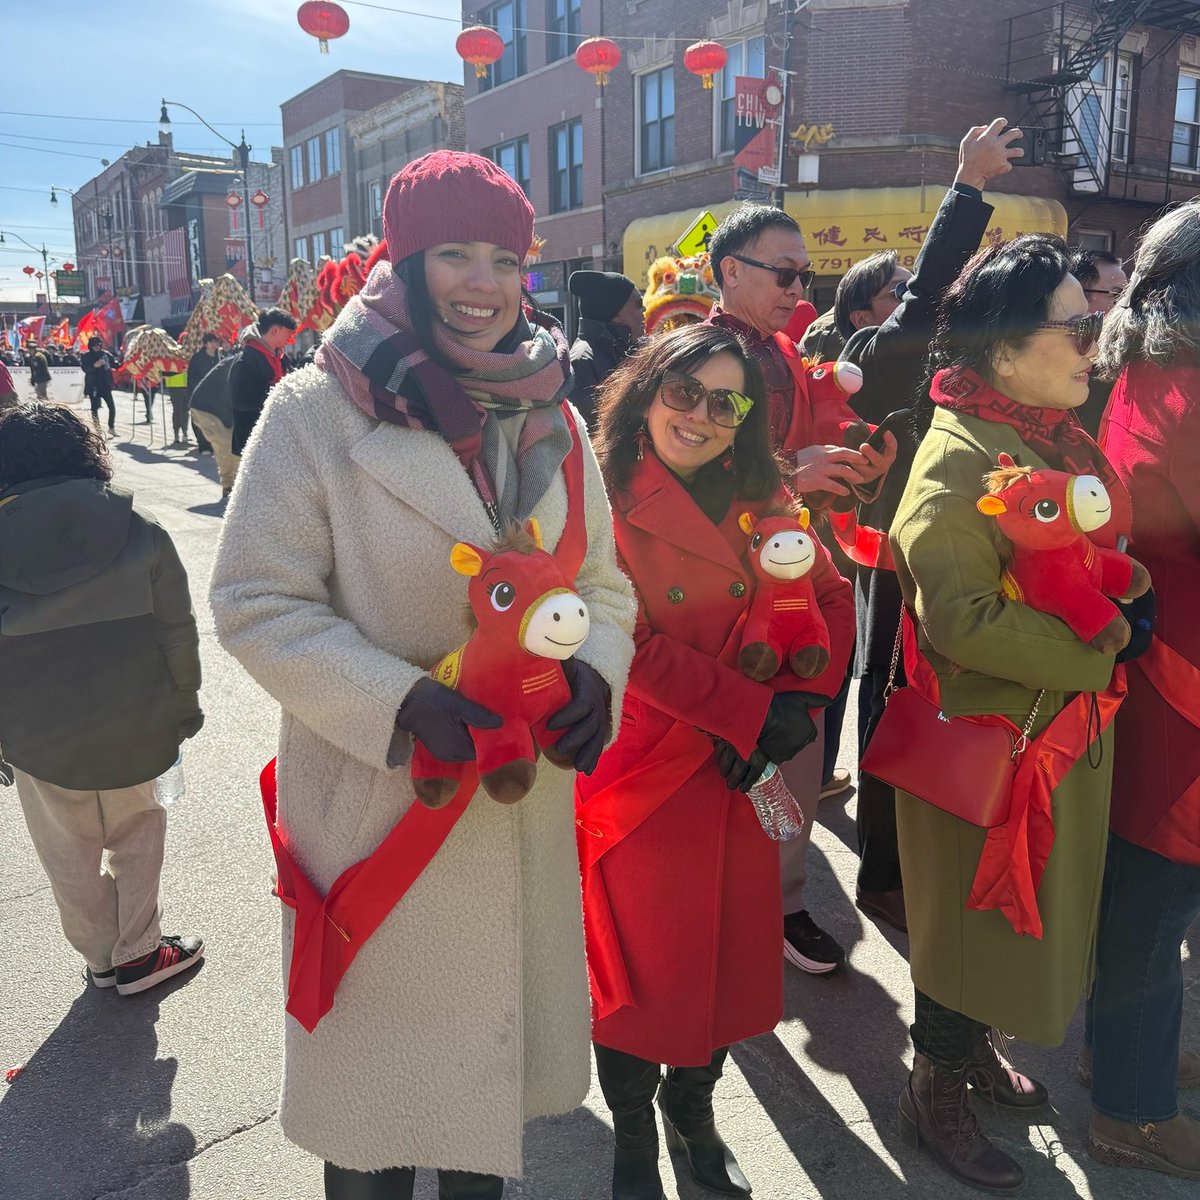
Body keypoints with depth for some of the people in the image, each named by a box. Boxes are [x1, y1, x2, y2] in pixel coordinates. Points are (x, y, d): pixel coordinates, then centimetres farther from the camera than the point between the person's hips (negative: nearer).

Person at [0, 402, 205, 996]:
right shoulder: (139, 530, -9)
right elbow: (178, 633, -6)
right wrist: (183, 709, 6)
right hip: (134, 729, 0)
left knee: (72, 856, 20)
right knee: (137, 832, 22)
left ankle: (102, 958, 35)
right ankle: (138, 953, 27)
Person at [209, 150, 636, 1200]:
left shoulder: (550, 418, 3)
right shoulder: (316, 410, -12)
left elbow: (601, 580, 8)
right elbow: (259, 602, -12)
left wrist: (593, 671, -13)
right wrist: (407, 702, -24)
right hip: (377, 799, -4)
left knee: (493, 1035, 23)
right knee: (382, 1047, 16)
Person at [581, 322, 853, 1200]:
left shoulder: (760, 499, 6)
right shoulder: (606, 497, -12)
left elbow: (831, 601, 6)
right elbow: (629, 643, -19)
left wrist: (800, 704, -9)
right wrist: (751, 710, -18)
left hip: (741, 772, 5)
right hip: (640, 767, -5)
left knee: (731, 949, 16)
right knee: (641, 956, 8)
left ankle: (694, 1109, 44)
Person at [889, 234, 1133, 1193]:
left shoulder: (1059, 437, 6)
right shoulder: (959, 458, -22)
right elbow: (958, 617, -29)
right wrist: (1094, 654, -21)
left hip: (1066, 728, 9)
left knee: (1030, 910, 23)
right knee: (978, 916, 8)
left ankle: (973, 1048, 46)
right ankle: (936, 1096, 31)